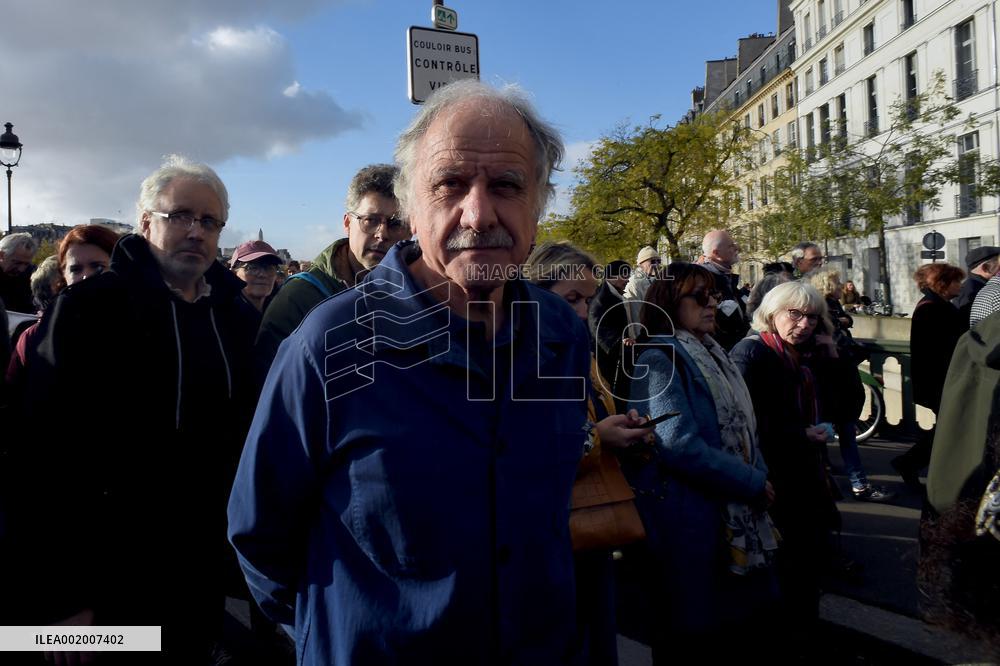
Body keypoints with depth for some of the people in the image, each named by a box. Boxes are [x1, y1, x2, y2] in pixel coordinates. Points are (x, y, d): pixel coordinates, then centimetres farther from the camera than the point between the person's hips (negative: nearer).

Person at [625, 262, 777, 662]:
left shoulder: (712, 355, 12)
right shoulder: (659, 361, -15)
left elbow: (740, 428, 17)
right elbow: (680, 444, -24)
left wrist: (760, 480, 1)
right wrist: (753, 483, -15)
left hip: (737, 515, 8)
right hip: (692, 521, -8)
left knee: (740, 623, 18)